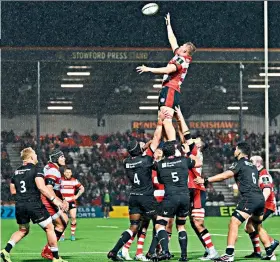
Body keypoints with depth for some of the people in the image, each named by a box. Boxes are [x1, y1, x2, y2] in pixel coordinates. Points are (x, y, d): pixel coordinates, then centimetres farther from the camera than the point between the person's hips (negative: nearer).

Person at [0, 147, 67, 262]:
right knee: (49, 228, 6)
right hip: (34, 204, -6)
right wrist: (54, 199, -15)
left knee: (22, 230, 22)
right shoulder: (36, 169, -6)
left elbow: (13, 191, 18)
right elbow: (41, 187, -19)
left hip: (19, 205, 6)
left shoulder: (17, 172, 14)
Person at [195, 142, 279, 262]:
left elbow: (225, 175, -10)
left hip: (250, 197, -9)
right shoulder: (252, 166, 23)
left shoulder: (240, 163, 0)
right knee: (257, 226, 25)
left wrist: (206, 180, -10)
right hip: (260, 197, 9)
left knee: (234, 223, -13)